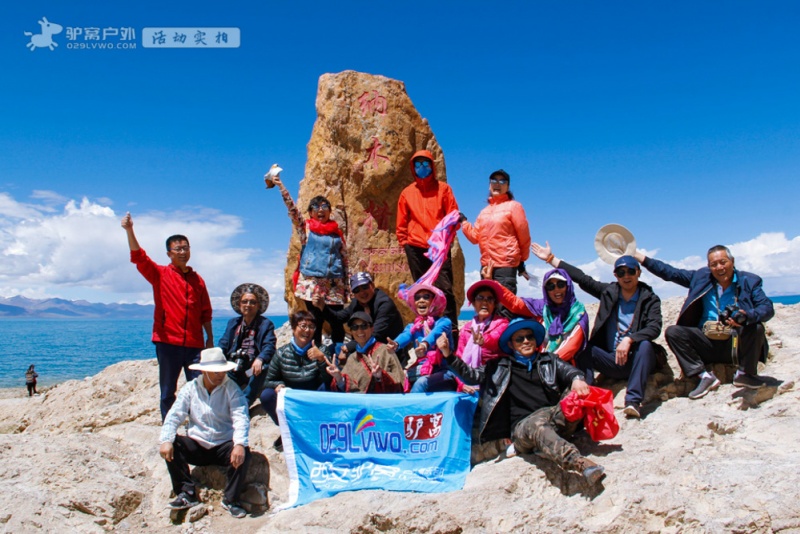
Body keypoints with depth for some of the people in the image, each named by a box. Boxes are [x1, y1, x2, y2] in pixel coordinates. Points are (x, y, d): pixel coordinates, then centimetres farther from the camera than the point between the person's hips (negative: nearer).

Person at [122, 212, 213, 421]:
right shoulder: (160, 274, 4)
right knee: (167, 392, 6)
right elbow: (138, 257, -12)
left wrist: (210, 339, 11)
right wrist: (129, 230, -26)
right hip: (168, 343, -2)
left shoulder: (197, 280, 11)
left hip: (194, 344, 2)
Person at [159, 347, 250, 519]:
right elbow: (174, 415, -6)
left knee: (243, 453, -30)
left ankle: (230, 500, -11)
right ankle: (187, 494, -11)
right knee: (171, 445, -21)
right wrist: (166, 440, -25)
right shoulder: (190, 388, 1)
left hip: (224, 446, -2)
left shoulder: (231, 389, -6)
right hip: (197, 446, 2)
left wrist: (240, 444, -37)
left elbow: (241, 418, -18)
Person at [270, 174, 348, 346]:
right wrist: (280, 185, -10)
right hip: (312, 282, -2)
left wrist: (346, 286, 9)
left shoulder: (337, 232, 14)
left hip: (335, 283, 2)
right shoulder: (305, 228, 9)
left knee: (337, 323, -1)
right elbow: (292, 209, -3)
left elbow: (344, 259, 13)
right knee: (315, 322, -3)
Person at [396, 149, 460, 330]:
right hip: (415, 248, 2)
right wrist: (404, 242, 6)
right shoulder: (407, 193, 13)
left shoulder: (443, 188, 8)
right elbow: (402, 222, 15)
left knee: (445, 288, -8)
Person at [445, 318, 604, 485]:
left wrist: (577, 379, -21)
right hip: (523, 426, -2)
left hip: (556, 420, 2)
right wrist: (449, 355, 3)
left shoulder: (549, 360, 23)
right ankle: (582, 464, -56)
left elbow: (568, 370, 5)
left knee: (576, 393, -26)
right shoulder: (500, 367, 23)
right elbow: (471, 375, 18)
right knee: (536, 425, -37)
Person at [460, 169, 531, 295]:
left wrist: (522, 260, 2)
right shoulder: (484, 211, 17)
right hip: (486, 265, 7)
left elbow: (524, 236, -2)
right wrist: (463, 221, 1)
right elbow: (475, 237, 10)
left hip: (506, 265, -7)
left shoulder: (513, 206, -1)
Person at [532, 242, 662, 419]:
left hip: (637, 360, -3)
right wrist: (551, 259, 5)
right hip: (612, 360, 3)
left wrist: (629, 339, -32)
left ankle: (633, 401, -41)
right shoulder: (609, 292, 8)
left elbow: (655, 328, -15)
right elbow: (582, 278, 7)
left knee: (645, 344, -33)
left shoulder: (650, 299, 0)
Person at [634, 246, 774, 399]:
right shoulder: (701, 277, 7)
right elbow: (670, 272, 10)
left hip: (736, 344, -2)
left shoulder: (749, 281, 0)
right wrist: (640, 257, 3)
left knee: (756, 328, -31)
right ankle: (704, 376, -14)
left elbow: (767, 308, -12)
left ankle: (746, 374, -6)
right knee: (672, 332, -17)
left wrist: (746, 317, -35)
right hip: (708, 344, 2)